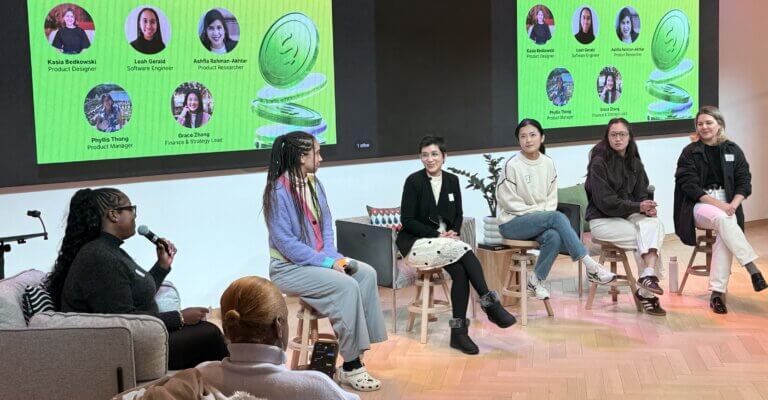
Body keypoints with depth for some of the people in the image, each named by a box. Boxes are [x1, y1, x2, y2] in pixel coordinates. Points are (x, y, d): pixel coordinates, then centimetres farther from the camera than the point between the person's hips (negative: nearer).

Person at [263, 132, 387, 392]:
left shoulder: (314, 183, 6)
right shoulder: (278, 191, -18)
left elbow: (326, 224, 9)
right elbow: (285, 242, -21)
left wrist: (333, 256, -8)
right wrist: (326, 262, -21)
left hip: (318, 259, 8)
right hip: (290, 268, -8)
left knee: (366, 273, -11)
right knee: (346, 285, -26)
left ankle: (357, 349, -13)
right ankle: (351, 367, -18)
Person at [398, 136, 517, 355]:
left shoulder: (452, 180, 8)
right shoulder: (414, 181, -7)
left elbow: (458, 215, 15)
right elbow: (407, 220, -8)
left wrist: (454, 232, -7)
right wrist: (437, 235, -15)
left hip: (445, 240, 5)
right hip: (417, 243, -4)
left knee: (460, 270, -27)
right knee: (464, 251, -30)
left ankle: (459, 332, -23)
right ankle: (490, 304, -22)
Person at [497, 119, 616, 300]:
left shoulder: (548, 163, 5)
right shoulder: (512, 165, -11)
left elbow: (551, 197, 11)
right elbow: (508, 201, -10)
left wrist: (545, 213, -9)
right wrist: (539, 212, -13)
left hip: (542, 220, 5)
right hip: (511, 223, -5)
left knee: (554, 237, -31)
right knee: (558, 217, -29)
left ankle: (536, 280, -10)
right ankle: (591, 267, -28)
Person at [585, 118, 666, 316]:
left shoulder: (634, 163, 11)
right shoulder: (599, 162, -10)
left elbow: (642, 194, 10)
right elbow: (605, 202, -16)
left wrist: (648, 208, -14)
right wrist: (638, 207, -20)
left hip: (628, 216, 5)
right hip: (602, 219, -5)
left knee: (655, 225, -26)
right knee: (645, 238, -23)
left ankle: (648, 277, -33)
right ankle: (647, 292, -14)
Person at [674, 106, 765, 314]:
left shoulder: (733, 150, 11)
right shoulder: (690, 153, 3)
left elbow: (744, 181, 6)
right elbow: (689, 185, -7)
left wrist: (733, 204, -14)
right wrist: (718, 204, -18)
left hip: (727, 205, 2)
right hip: (699, 205, -2)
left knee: (724, 235, -31)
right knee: (722, 219, -35)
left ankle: (717, 293, -30)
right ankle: (753, 270, -36)